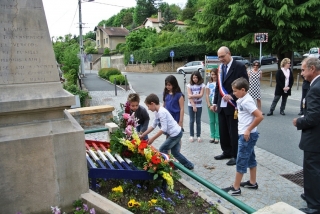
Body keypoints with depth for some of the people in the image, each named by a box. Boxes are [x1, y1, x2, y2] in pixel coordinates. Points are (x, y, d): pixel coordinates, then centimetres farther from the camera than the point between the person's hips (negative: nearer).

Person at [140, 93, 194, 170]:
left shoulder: (161, 112, -23)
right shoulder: (157, 112, 7)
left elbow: (163, 129, -26)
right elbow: (153, 126, 12)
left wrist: (152, 138, -21)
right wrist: (142, 135, 10)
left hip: (175, 134, -10)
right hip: (176, 133, 10)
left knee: (162, 150, 0)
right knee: (175, 152, 19)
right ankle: (189, 165, 31)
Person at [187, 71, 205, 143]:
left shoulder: (202, 85, -2)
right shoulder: (189, 85, -3)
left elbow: (201, 95, -13)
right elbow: (190, 96, -10)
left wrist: (192, 96, -20)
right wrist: (193, 106, -16)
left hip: (199, 105, 0)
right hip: (191, 105, 0)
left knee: (198, 121, 7)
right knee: (191, 121, 5)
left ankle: (198, 136, 16)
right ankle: (191, 135, 15)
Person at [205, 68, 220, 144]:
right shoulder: (209, 83, 7)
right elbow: (207, 95, 4)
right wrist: (209, 105, -6)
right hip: (210, 105, 3)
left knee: (217, 121, 2)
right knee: (211, 121, 9)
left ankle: (217, 137, 9)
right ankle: (212, 136, 19)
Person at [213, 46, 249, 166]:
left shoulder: (239, 67, -9)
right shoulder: (221, 67, 12)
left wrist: (232, 96, -21)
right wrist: (215, 102, 14)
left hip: (233, 106, -7)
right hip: (222, 106, 7)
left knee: (234, 132, 2)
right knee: (223, 131, 14)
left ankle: (236, 156, 16)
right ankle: (227, 152, 30)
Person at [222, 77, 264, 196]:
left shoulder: (246, 101, -21)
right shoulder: (242, 100, 7)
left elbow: (260, 116, -26)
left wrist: (248, 130, -20)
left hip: (247, 135, -10)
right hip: (245, 134, 10)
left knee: (241, 161, -2)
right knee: (250, 158, 18)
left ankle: (235, 188, 7)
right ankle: (252, 183, 32)